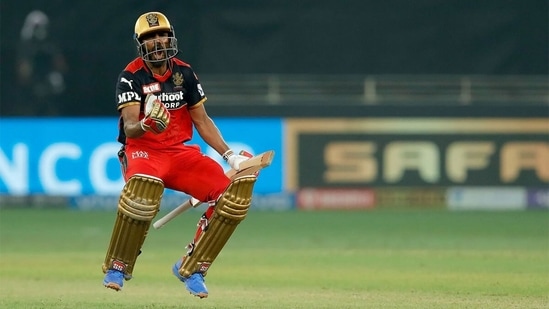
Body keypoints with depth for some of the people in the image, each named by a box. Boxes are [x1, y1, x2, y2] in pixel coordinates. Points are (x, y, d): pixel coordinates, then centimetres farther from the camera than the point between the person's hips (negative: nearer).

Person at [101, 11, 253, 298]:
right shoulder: (132, 76, -8)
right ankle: (116, 268, -19)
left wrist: (230, 155, 3)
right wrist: (145, 125, -43)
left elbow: (202, 120, 12)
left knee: (229, 193, -15)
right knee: (144, 188, -40)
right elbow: (130, 127, -19)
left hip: (181, 152, 5)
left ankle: (190, 268, 0)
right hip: (143, 150, -5)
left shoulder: (184, 72, 6)